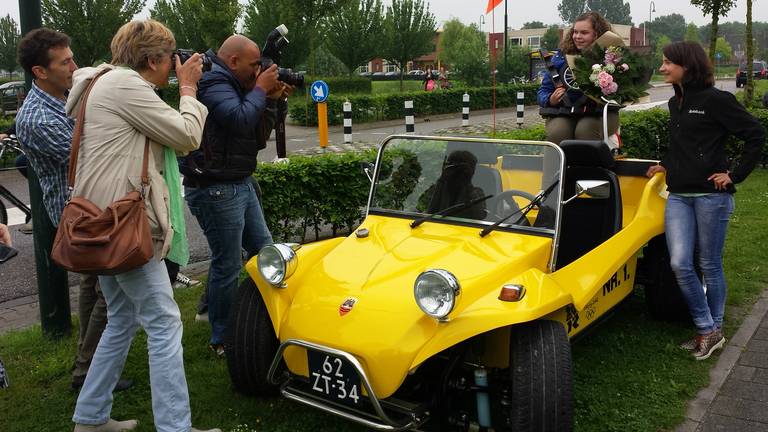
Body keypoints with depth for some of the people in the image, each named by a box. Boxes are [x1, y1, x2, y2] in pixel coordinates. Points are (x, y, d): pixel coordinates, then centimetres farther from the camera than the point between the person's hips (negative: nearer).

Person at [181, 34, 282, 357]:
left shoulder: (235, 86, 15)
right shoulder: (213, 84, -13)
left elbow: (258, 138, 16)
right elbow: (241, 120, -30)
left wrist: (269, 101, 5)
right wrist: (260, 89, -13)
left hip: (241, 183, 10)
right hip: (216, 189, -10)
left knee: (264, 250, 15)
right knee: (228, 265, -3)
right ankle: (222, 340, 11)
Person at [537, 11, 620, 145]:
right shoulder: (560, 57, 11)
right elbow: (543, 92, 14)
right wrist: (550, 100, -8)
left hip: (598, 113, -2)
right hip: (562, 114, 2)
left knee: (585, 130, -32)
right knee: (557, 132, -28)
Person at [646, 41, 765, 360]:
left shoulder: (715, 100, -8)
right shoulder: (675, 103, 14)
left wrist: (735, 175, -11)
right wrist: (665, 164, 15)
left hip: (711, 194, -6)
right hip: (679, 196, 6)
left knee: (709, 265, 4)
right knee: (680, 264, -5)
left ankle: (715, 329, 22)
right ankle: (707, 330, 10)